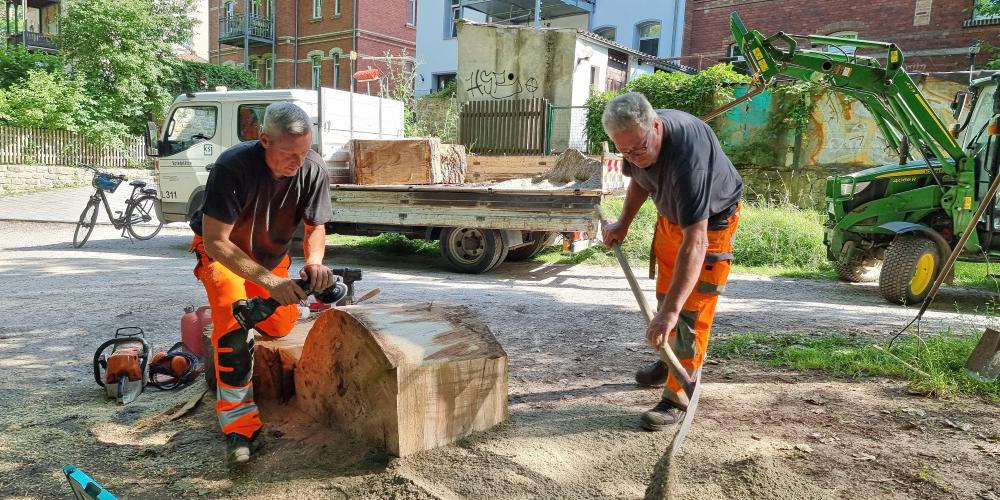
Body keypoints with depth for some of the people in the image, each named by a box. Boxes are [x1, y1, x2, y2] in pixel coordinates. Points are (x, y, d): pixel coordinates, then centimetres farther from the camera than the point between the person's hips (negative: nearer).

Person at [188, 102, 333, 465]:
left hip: (271, 255, 5)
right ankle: (238, 425, -16)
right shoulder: (233, 166, -36)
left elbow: (315, 229, -12)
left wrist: (314, 262, -35)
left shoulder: (313, 169, -25)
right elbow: (216, 242, -33)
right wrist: (269, 281, -42)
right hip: (222, 252, -4)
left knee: (280, 326, 3)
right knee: (235, 325, -26)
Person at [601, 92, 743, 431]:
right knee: (666, 293, 20)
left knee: (691, 309, -11)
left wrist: (671, 311, -53)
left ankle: (677, 397, -1)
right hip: (671, 215, 8)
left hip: (712, 220, -8)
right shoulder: (636, 139, -19)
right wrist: (623, 224, -3)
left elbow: (695, 241, -49)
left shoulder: (687, 153, -43)